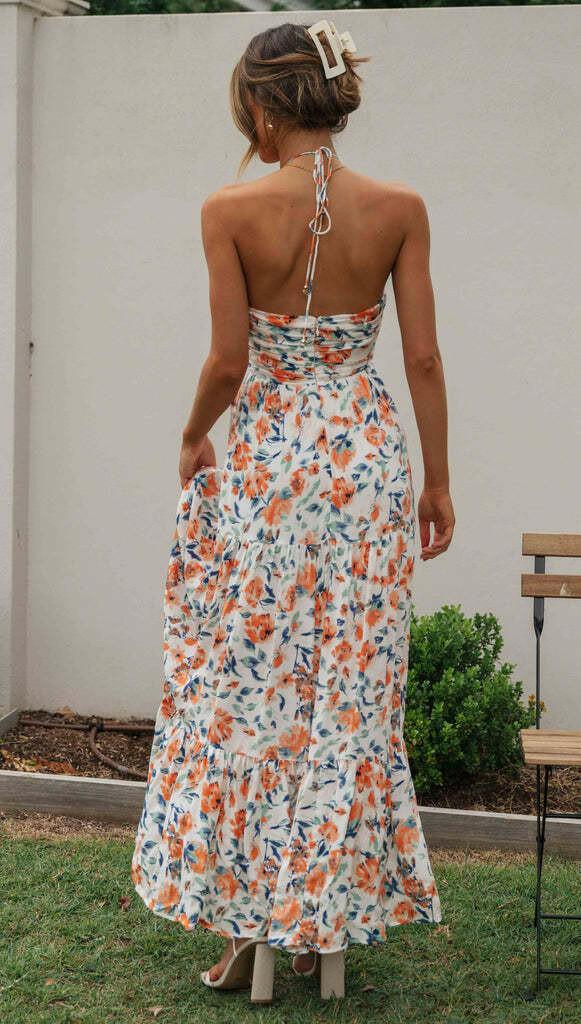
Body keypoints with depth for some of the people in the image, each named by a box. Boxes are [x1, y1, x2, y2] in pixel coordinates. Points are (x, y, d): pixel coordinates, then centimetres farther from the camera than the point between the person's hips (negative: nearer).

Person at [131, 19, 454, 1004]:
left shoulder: (231, 210, -10)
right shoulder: (400, 208, -3)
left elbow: (228, 360, -11)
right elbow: (423, 357, -3)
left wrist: (193, 439, 7)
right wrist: (437, 479, 6)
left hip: (261, 457, -2)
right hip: (367, 455, 3)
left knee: (243, 690, 9)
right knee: (352, 693, 10)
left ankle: (250, 920, 16)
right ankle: (332, 921, 19)